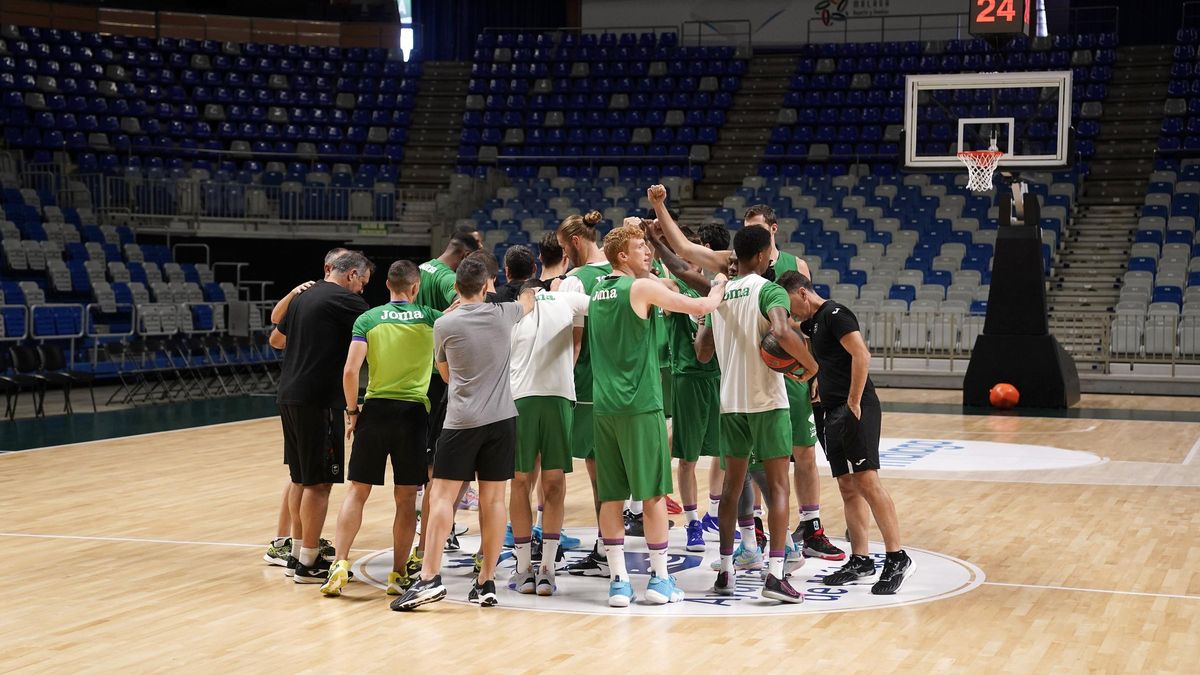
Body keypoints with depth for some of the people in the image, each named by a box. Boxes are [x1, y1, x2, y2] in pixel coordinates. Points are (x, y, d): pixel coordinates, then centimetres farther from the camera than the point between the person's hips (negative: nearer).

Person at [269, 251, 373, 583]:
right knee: (319, 481, -4)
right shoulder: (344, 300, -10)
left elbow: (276, 340, 27)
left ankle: (301, 552, 23)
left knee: (302, 478, 16)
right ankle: (308, 564, -1)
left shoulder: (303, 296, 15)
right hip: (318, 399, -9)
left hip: (289, 396, 9)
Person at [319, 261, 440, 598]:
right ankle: (398, 574, 9)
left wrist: (352, 411, 5)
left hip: (376, 409, 0)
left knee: (357, 491, 7)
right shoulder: (430, 318, 2)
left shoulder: (368, 319, 1)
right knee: (406, 498, 7)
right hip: (414, 410, 0)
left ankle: (340, 564, -3)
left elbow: (350, 372, -7)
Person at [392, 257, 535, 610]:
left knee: (442, 496, -2)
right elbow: (528, 301, 28)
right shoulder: (503, 315, 2)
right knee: (492, 499, 6)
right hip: (502, 418, 3)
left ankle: (430, 578, -11)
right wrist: (529, 287, 50)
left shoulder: (444, 325, -3)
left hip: (461, 420, -2)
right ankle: (486, 582, 9)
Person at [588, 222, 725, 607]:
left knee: (610, 496, 6)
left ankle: (618, 580, 6)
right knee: (653, 492, 2)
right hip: (640, 403, -6)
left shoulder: (597, 292, 13)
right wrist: (719, 287, 10)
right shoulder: (643, 287, -8)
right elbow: (702, 306, -11)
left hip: (604, 404, 6)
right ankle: (659, 579, 7)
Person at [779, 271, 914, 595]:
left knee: (867, 482, -14)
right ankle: (860, 560, 13)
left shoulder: (834, 313, -9)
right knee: (848, 488, 9)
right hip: (833, 412, 10)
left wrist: (854, 404, -20)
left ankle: (897, 559, -13)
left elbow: (861, 355, -19)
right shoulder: (812, 322, 20)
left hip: (855, 411, -10)